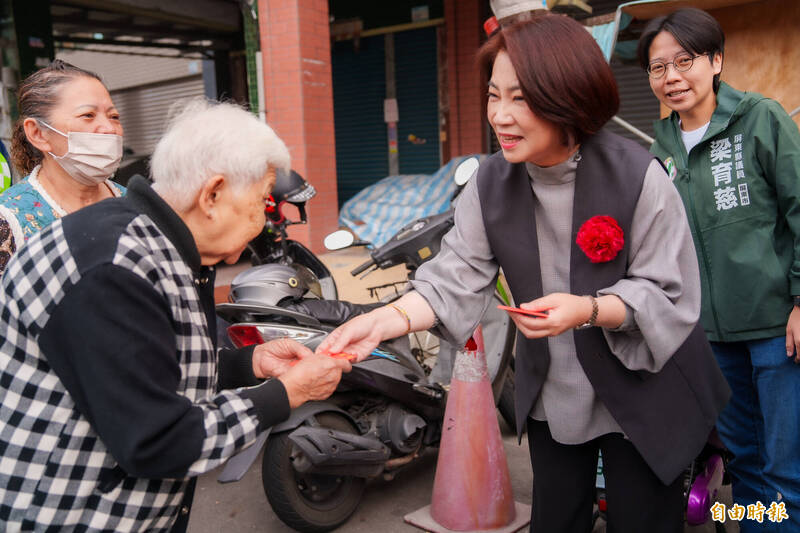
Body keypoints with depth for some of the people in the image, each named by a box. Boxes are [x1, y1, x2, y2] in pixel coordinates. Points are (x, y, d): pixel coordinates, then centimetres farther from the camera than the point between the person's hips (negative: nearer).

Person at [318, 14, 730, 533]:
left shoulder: (638, 176, -21)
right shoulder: (491, 183, -10)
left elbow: (670, 295, -18)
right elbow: (454, 278, -15)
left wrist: (587, 310, -35)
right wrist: (386, 320, -31)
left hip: (640, 397, -3)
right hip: (551, 399, 4)